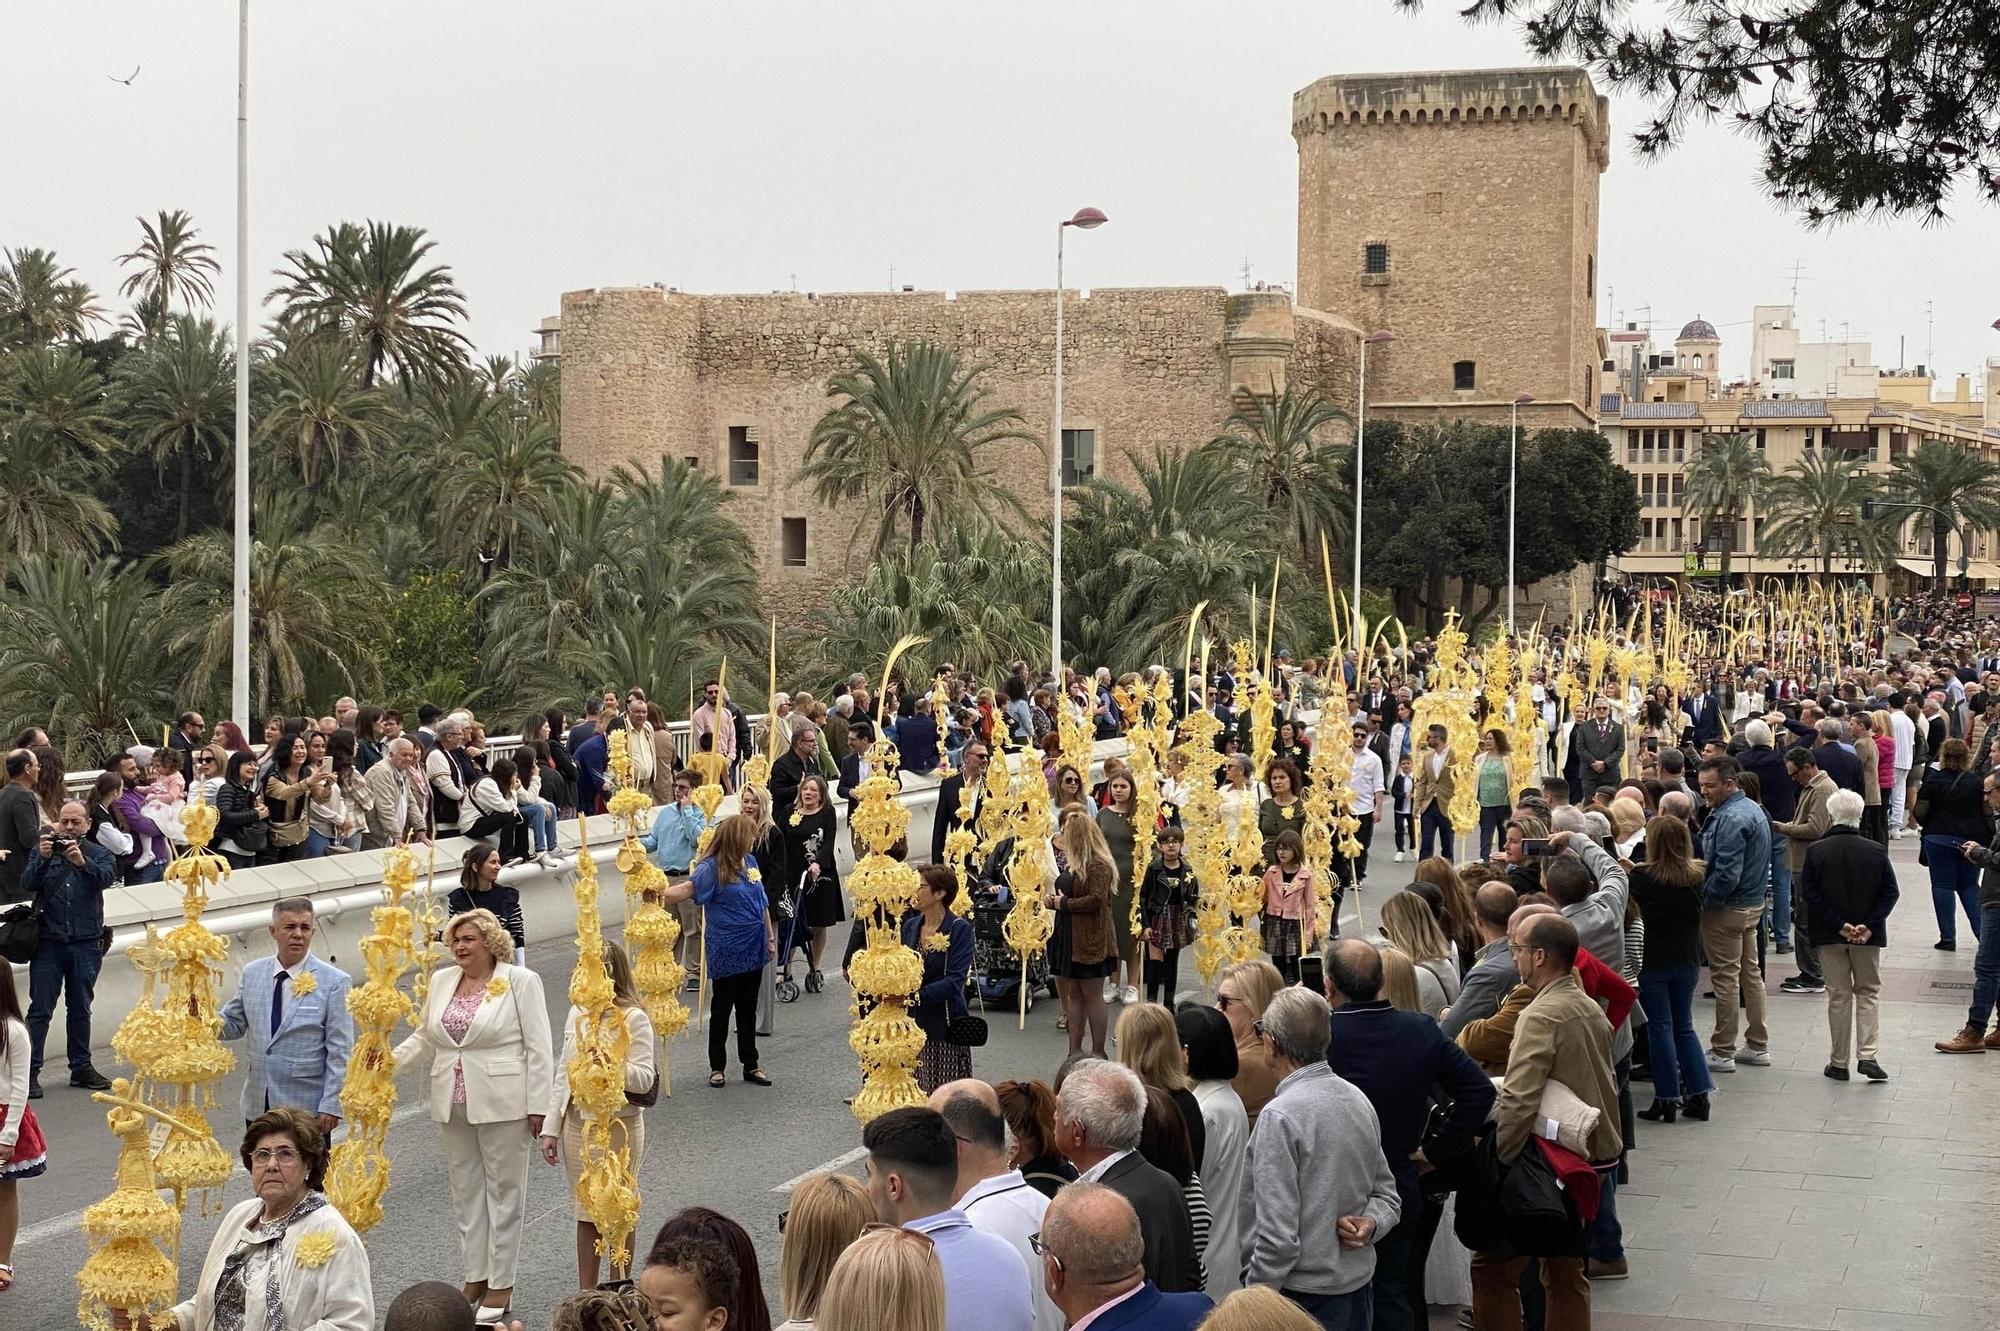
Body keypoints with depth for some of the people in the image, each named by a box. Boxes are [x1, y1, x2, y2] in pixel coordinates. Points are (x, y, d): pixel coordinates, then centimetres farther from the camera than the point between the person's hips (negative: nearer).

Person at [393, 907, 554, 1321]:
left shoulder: (520, 981, -7)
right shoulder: (442, 981, 10)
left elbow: (538, 1047, -9)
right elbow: (425, 1035, 18)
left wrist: (538, 1105, -12)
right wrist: (389, 1057, 0)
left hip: (501, 1104, -6)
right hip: (454, 1105, 6)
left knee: (503, 1190, 3)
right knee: (465, 1190, 12)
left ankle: (501, 1283, 11)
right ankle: (475, 1276, 23)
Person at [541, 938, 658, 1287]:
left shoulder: (634, 1019, -12)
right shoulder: (577, 1014, 7)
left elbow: (644, 1079, -15)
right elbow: (563, 1074, 12)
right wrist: (551, 1128, 10)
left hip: (618, 1126, -5)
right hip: (578, 1124, 5)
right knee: (586, 1214, 13)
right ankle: (586, 1295, 22)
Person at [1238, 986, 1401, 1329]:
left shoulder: (1279, 1116, -19)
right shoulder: (1358, 1099, 6)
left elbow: (1278, 1235, -21)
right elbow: (1388, 1195, 12)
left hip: (1303, 1297, -8)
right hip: (1357, 1288, 8)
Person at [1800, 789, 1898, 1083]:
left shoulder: (1816, 851, -7)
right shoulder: (1877, 851, -5)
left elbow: (1809, 893, -11)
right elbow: (1890, 893, -7)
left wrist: (1839, 925, -10)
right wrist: (1868, 926, -9)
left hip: (1829, 936, 0)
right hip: (1869, 936, 0)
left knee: (1838, 996, 9)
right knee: (1867, 993, 13)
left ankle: (1839, 1062, 11)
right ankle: (1867, 1056, 0)